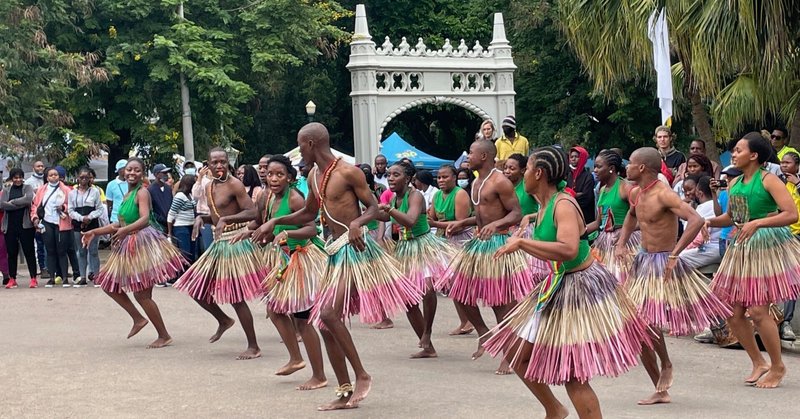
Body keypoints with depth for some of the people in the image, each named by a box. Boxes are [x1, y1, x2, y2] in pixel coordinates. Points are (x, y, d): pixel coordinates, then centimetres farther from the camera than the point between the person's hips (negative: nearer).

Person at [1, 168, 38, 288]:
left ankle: (33, 278, 0)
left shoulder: (28, 188, 5)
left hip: (25, 224, -2)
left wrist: (12, 202, -7)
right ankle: (12, 279, 13)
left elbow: (28, 199, -15)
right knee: (11, 253, 6)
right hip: (10, 226, 3)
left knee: (29, 251, -2)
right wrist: (21, 204, -11)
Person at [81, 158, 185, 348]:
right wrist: (95, 232, 19)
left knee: (141, 294, -7)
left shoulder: (142, 192, -12)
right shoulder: (127, 194, 14)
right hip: (128, 246, 9)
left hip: (142, 243, -9)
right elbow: (120, 224, 21)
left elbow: (145, 219, -27)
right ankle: (138, 319, 23)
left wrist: (126, 230, -44)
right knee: (109, 286, 13)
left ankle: (164, 336, 5)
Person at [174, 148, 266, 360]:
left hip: (235, 241, -9)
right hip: (219, 242, 9)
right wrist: (204, 218, 1)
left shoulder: (234, 184, -13)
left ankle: (253, 347, 2)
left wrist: (225, 219, -28)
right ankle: (224, 320, 34)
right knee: (196, 289, 11)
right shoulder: (209, 187, 12)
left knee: (236, 297, -8)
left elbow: (252, 212, -20)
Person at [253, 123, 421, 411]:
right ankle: (345, 393, 12)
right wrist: (275, 222, 16)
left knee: (329, 312, -21)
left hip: (355, 249, -9)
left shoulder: (348, 172, -12)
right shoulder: (314, 176, 12)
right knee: (324, 322, 6)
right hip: (335, 251, 9)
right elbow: (308, 214, 25)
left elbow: (373, 207, -9)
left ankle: (362, 376, -7)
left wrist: (357, 223, -28)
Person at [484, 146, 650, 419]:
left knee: (573, 376, -7)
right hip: (558, 286, 10)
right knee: (516, 353, 14)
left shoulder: (563, 205, -21)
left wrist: (522, 242, -33)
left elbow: (568, 250, -38)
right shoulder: (543, 208, 6)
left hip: (581, 287, -10)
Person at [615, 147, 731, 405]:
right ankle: (661, 391, 16)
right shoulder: (635, 194, 7)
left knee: (648, 321, -22)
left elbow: (696, 220, -31)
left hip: (663, 265, -9)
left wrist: (674, 255, -33)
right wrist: (621, 244, 14)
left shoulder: (664, 195, -19)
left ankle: (666, 364, 9)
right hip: (642, 262, 9)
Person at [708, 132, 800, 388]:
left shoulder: (768, 180, -10)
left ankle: (777, 366, 7)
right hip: (741, 249, 7)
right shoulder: (734, 185, 10)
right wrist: (710, 222, 4)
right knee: (732, 313, 4)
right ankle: (758, 363, 20)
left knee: (758, 311, -12)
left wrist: (757, 223, -26)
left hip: (767, 246, -7)